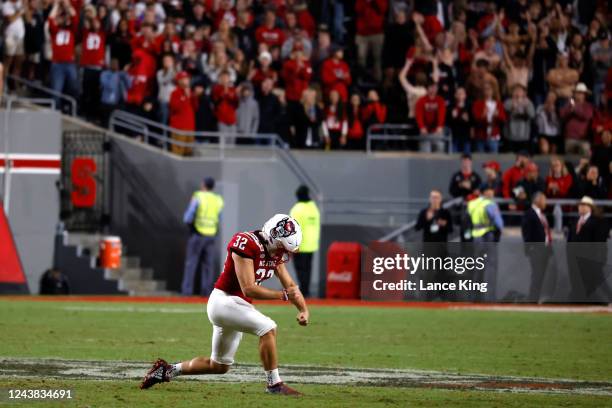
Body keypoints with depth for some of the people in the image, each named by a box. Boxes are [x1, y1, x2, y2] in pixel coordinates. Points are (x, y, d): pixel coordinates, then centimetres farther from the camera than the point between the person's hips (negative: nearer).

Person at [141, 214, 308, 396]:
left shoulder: (276, 252, 4)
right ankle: (274, 384, -14)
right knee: (268, 328, -24)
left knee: (219, 366, 16)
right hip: (224, 301, -9)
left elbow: (290, 286, 11)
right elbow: (248, 289, -26)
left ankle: (167, 370, 29)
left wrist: (303, 309, -5)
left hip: (236, 305, 9)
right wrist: (283, 295, -27)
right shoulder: (246, 244, -22)